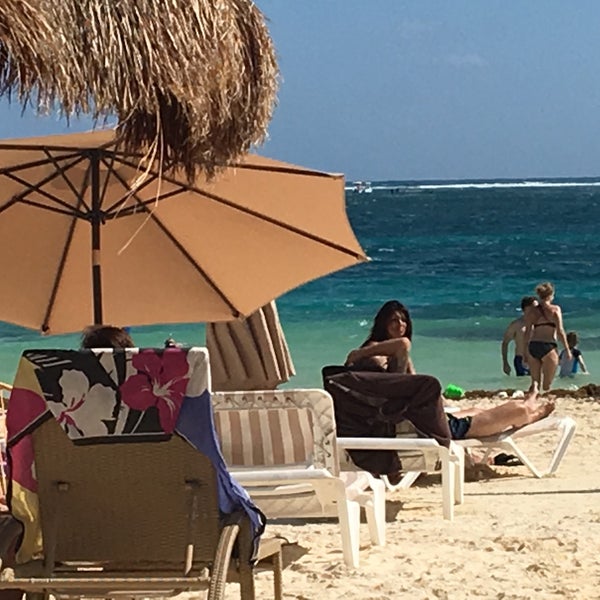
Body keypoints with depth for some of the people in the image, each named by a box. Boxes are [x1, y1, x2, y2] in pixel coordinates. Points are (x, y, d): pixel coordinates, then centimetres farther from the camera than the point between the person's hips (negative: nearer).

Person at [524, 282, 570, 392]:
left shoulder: (531, 311, 8)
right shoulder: (555, 309, -1)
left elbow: (527, 333, 7)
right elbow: (560, 331, -5)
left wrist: (526, 352, 14)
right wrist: (567, 349, 2)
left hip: (533, 347, 3)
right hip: (549, 346, -3)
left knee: (535, 381, 10)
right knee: (547, 384, 6)